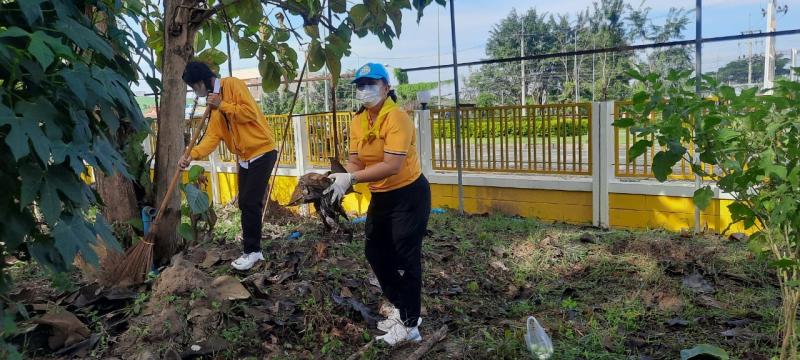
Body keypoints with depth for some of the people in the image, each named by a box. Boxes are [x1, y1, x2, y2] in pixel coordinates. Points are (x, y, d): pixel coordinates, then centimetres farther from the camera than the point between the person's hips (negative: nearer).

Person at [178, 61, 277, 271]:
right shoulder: (215, 106, 12)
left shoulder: (233, 84, -11)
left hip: (262, 153, -9)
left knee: (250, 203, -11)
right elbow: (212, 136, 3)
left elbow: (250, 113, -21)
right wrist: (192, 156, -10)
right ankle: (252, 250, 29)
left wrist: (222, 105, -18)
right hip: (245, 157, 9)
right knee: (244, 204, 13)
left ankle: (251, 251, -1)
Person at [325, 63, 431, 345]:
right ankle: (401, 307, 33)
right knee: (375, 252, 16)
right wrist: (340, 179, -23)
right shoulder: (358, 121, 2)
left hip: (409, 194, -9)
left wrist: (350, 179, -35)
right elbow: (355, 162, -2)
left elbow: (392, 166, -32)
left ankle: (409, 326, 11)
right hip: (380, 196, 9)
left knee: (406, 258, -3)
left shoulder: (396, 117, -23)